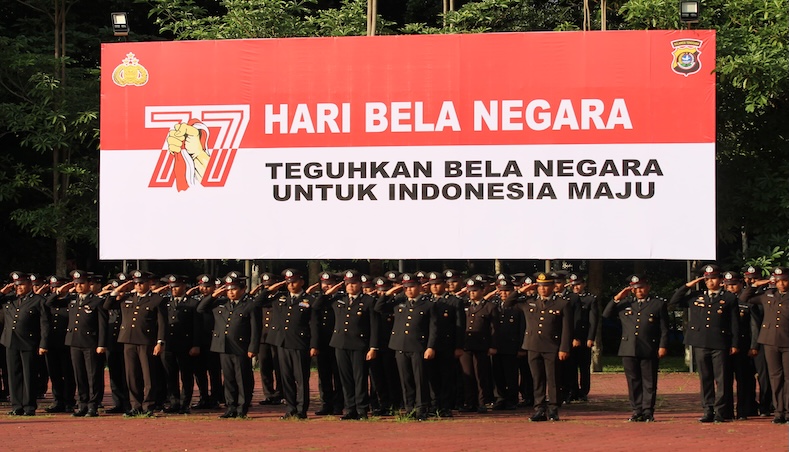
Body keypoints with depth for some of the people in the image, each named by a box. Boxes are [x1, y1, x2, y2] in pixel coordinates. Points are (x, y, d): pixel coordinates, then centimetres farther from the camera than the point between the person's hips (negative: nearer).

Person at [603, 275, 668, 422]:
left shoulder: (659, 303, 6)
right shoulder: (624, 303, 15)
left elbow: (664, 328, 4)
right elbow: (606, 314, 11)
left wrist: (662, 346, -5)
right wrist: (617, 298, 2)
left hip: (649, 350, -3)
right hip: (628, 350, 3)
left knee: (649, 382, -1)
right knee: (633, 382, 4)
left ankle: (648, 412, 3)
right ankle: (637, 411, 10)